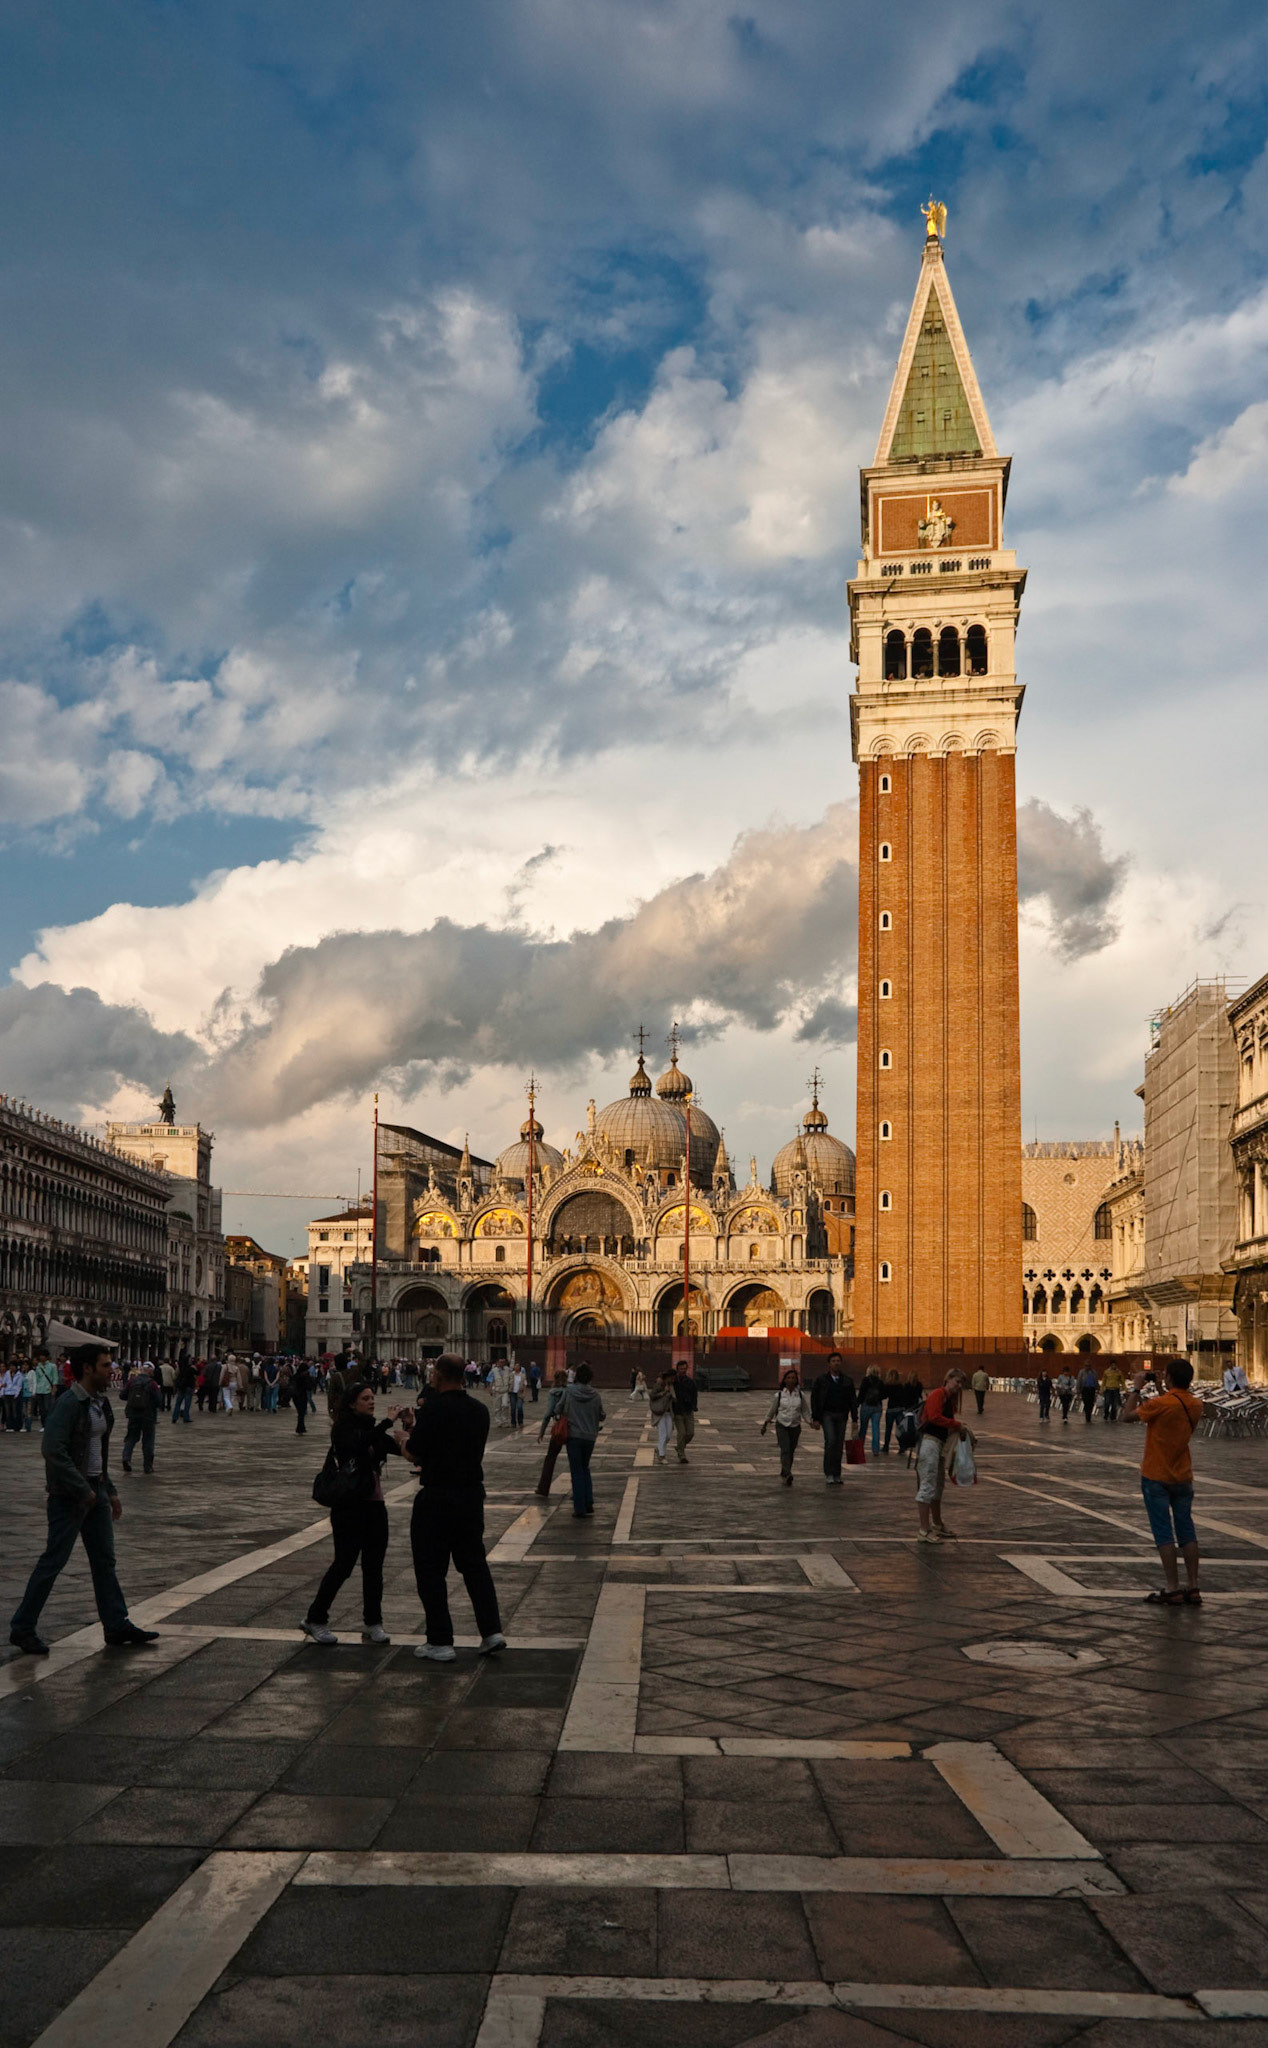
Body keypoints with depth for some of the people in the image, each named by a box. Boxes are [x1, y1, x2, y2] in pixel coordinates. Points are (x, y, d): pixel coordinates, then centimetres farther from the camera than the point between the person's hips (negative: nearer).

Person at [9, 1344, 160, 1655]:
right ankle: (22, 1628, 10)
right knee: (54, 1559, -2)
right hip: (69, 1493, -9)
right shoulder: (68, 1403, -18)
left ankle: (117, 1626, 16)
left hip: (95, 1490, 9)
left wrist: (109, 1490, 16)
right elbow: (53, 1450, -26)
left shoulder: (100, 1402, 10)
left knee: (104, 1560, 10)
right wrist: (83, 1490, -22)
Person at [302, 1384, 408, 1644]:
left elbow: (400, 1449, 5)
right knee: (344, 1564, -3)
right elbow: (359, 1445, -30)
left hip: (374, 1504, 7)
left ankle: (372, 1623, 14)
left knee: (374, 1566, 7)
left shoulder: (371, 1429, 11)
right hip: (349, 1506, -7)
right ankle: (314, 1619, 12)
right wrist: (387, 1422, -29)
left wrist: (406, 1428, -12)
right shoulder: (343, 1429, -9)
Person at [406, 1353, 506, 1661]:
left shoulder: (434, 1408, -16)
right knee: (475, 1563, 16)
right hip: (473, 1493, 6)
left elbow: (413, 1454, -12)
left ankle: (440, 1642, 7)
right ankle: (492, 1631, 10)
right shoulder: (479, 1410, 4)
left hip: (437, 1496, -6)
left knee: (431, 1569, 5)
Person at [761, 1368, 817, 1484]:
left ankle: (784, 1474, 24)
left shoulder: (801, 1395, 2)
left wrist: (811, 1422, -1)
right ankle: (788, 1475, -27)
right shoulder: (778, 1395, -3)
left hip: (795, 1427, 3)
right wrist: (765, 1424, 13)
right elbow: (771, 1411, 8)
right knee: (785, 1450, -17)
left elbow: (805, 1411, 11)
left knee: (791, 1452, 6)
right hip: (782, 1426, -3)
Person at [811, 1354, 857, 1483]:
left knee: (839, 1445, 4)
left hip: (841, 1416, 3)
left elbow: (852, 1401, 8)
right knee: (830, 1441, -18)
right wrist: (815, 1419, -6)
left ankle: (837, 1475, 13)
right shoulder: (821, 1380, -1)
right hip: (827, 1415, -3)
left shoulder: (847, 1381, 6)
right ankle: (828, 1473, -11)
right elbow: (814, 1399, 0)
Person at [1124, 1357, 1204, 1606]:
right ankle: (1192, 1588, 11)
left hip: (1156, 1477, -6)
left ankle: (1172, 1590, -2)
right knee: (1186, 1532, 10)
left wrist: (1136, 1388, -1)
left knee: (1163, 1533, -2)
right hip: (1183, 1477, 6)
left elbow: (1128, 1416, -12)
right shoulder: (1196, 1405, 1)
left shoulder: (1161, 1404, -20)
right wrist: (1151, 1401, 13)